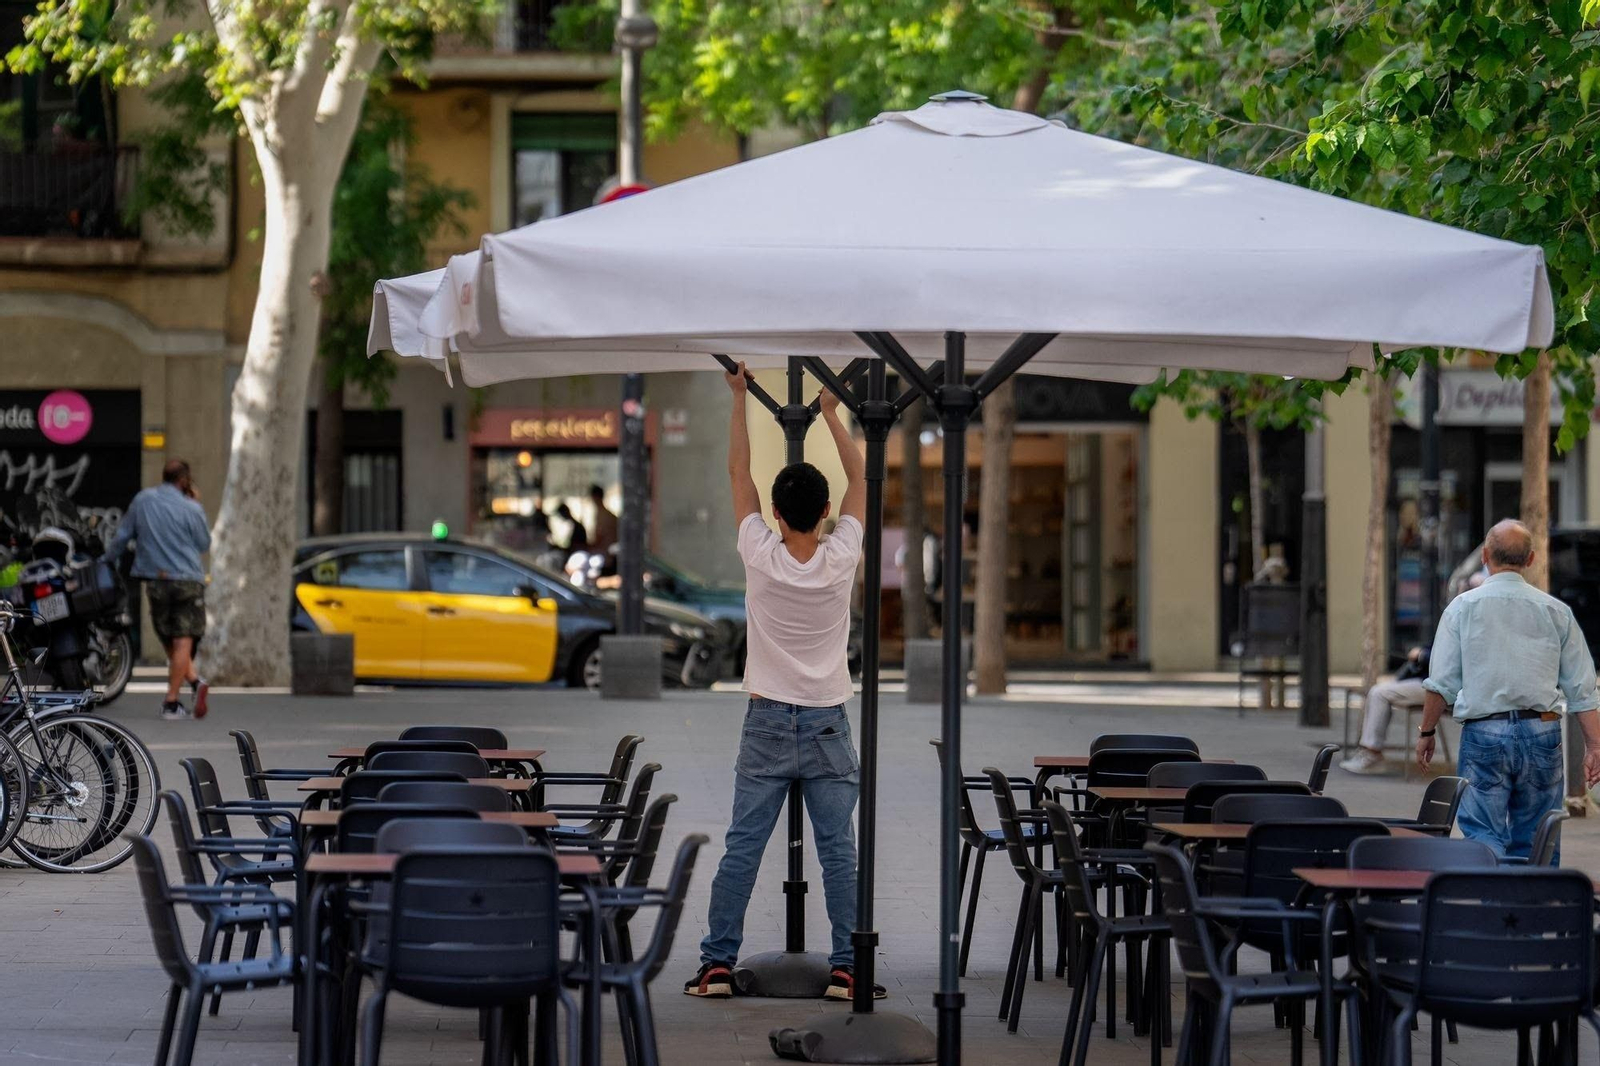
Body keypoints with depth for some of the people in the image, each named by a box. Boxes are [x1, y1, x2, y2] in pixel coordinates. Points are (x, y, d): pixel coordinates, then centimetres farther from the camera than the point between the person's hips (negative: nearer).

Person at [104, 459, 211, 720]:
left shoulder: (142, 501, 3)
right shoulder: (191, 509, -7)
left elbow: (122, 536, 10)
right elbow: (204, 544, 6)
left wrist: (108, 560, 25)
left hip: (156, 581, 3)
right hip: (188, 579, -3)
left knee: (170, 641, 15)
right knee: (183, 642, -3)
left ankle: (194, 681, -2)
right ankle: (171, 703, -8)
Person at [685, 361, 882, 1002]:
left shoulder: (761, 557, -9)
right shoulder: (841, 560, -9)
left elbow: (738, 473, 0)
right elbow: (859, 480, 6)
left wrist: (739, 399, 7)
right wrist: (831, 413, 13)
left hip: (767, 727, 0)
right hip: (828, 730, 0)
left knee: (741, 849, 2)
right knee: (840, 853, 2)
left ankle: (717, 964, 1)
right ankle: (847, 968, 0)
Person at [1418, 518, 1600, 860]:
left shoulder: (1463, 607, 0)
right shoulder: (1555, 611, 6)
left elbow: (1442, 682, -2)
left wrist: (1426, 732, 9)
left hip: (1483, 732, -2)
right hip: (1542, 730, 2)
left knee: (1484, 838, -4)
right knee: (1532, 843, 11)